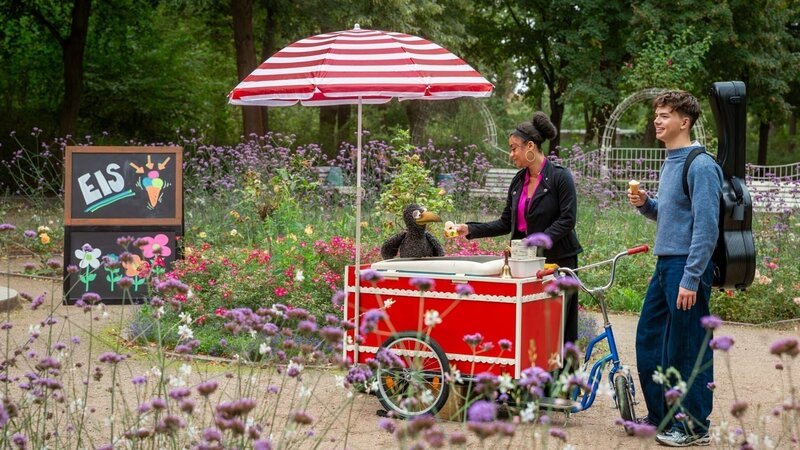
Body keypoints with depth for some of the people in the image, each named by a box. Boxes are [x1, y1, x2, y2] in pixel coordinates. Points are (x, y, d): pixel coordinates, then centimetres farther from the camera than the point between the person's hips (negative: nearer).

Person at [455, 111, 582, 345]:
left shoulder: (560, 177, -8)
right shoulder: (518, 181, 11)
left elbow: (567, 220, -14)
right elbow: (506, 223, 12)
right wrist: (470, 229, 1)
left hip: (557, 261, -6)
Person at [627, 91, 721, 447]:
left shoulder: (701, 166, -14)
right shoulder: (670, 163, 14)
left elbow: (706, 227, -19)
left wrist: (691, 279, -22)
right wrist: (645, 204, 3)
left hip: (687, 269, -10)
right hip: (664, 266, 10)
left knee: (687, 350, -2)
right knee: (648, 341, 14)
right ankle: (661, 415, 26)